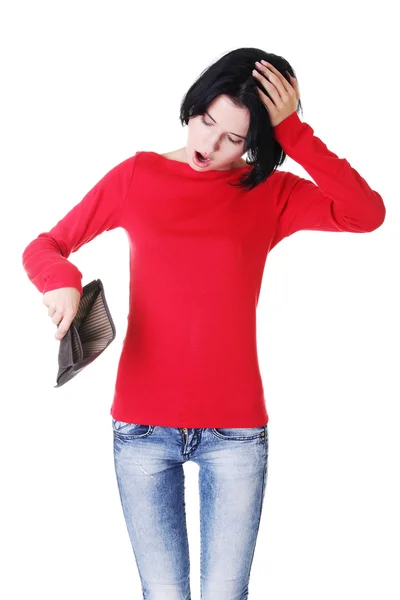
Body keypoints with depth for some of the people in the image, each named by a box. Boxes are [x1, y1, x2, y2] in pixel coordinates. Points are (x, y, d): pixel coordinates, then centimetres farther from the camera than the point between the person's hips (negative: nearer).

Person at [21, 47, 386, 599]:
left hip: (236, 430, 0)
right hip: (143, 428, 0)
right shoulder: (136, 176, 2)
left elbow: (367, 214, -14)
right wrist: (62, 282, -17)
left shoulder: (271, 194, 2)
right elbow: (43, 247, 5)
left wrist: (293, 132, -14)